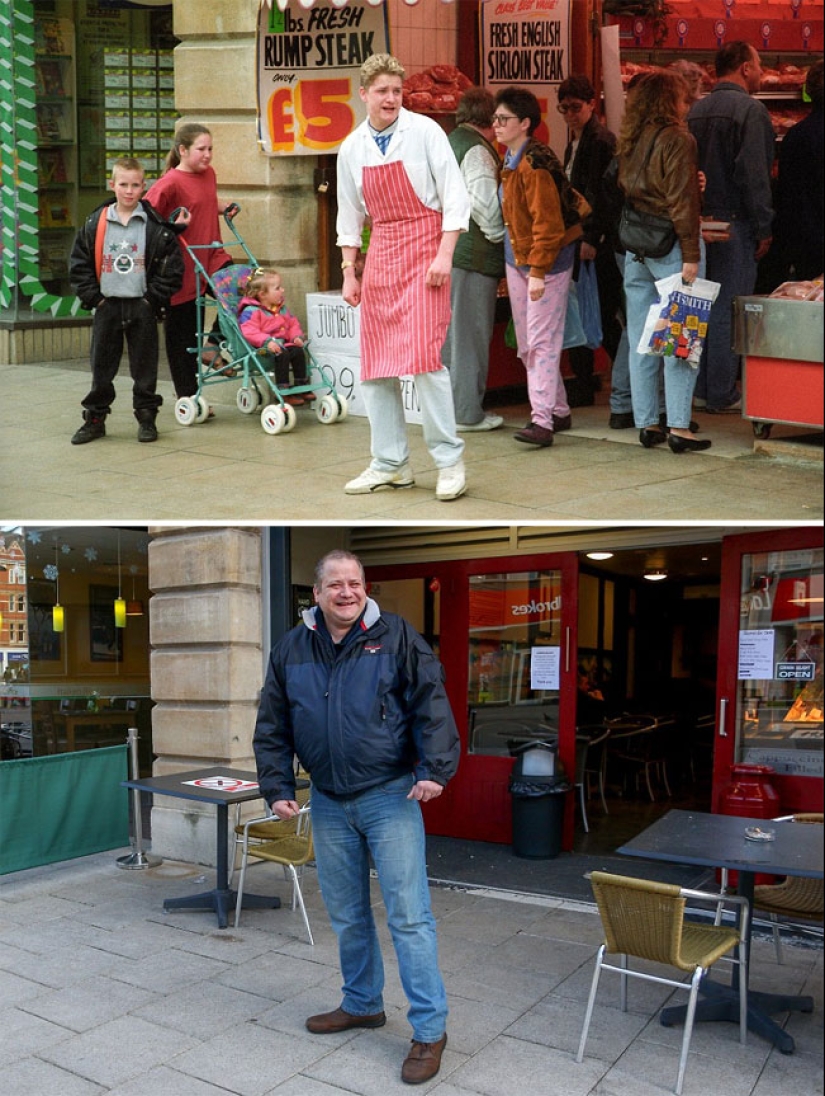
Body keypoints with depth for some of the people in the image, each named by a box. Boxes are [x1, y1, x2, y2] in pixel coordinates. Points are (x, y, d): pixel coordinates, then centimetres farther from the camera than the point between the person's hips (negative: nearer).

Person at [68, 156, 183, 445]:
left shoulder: (156, 226, -3)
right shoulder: (95, 223, 3)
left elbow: (173, 267, -3)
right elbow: (79, 263, 6)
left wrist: (153, 298, -8)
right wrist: (93, 297, -2)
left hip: (142, 306, -2)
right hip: (107, 305, 2)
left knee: (145, 366, 4)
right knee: (102, 366, 6)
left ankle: (147, 418, 16)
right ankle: (94, 418, 16)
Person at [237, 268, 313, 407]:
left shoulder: (282, 309, 16)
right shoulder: (251, 311, -11)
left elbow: (293, 323, 21)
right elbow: (249, 332, -22)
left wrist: (297, 336, 0)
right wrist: (267, 341, -34)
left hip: (283, 343, 8)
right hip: (263, 347, -8)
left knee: (298, 351, -14)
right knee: (282, 355, -30)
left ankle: (302, 386, -3)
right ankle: (284, 392, -24)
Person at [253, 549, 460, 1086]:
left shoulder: (396, 635, -6)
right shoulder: (291, 650, 5)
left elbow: (431, 703, -9)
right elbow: (272, 728, 10)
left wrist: (434, 769, -17)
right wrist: (278, 788, 3)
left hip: (390, 798, -4)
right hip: (329, 804, 5)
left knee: (409, 915, -4)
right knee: (347, 914, 17)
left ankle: (430, 1028, 6)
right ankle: (363, 1004, 36)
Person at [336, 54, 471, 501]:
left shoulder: (424, 132, -5)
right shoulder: (351, 149, 8)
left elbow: (455, 196, -6)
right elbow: (349, 217, 15)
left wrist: (444, 256, -14)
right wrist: (349, 272, 11)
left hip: (424, 249, -5)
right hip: (380, 253, 5)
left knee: (424, 356, -14)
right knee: (375, 364, 4)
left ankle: (450, 461, -2)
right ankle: (389, 465, 15)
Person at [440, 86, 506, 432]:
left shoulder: (449, 142, 17)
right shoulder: (477, 150, -11)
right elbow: (483, 202, -21)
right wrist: (501, 237, -7)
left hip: (446, 251, 9)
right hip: (473, 255, -9)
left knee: (451, 332, 14)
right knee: (471, 333, -3)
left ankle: (447, 405, 21)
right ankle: (467, 412, 2)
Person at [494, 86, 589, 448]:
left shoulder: (535, 163, -18)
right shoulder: (510, 160, 11)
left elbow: (547, 222, -21)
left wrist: (538, 270, -23)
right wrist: (521, 265, 16)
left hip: (547, 259, -10)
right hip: (517, 258, 10)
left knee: (542, 340, -10)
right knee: (527, 344, 11)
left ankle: (543, 419, -10)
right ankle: (558, 410, 21)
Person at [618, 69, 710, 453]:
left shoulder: (630, 141, 12)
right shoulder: (676, 138, -9)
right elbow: (682, 202, -14)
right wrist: (691, 255, -14)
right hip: (669, 247, -7)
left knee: (641, 339, 8)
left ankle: (646, 424, 13)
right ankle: (678, 426, -5)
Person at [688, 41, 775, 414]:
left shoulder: (695, 111, 11)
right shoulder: (750, 110, -10)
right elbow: (754, 174, -16)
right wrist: (763, 229, -11)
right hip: (734, 222, -7)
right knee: (727, 309, -3)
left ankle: (700, 388, 17)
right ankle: (722, 395, 1)